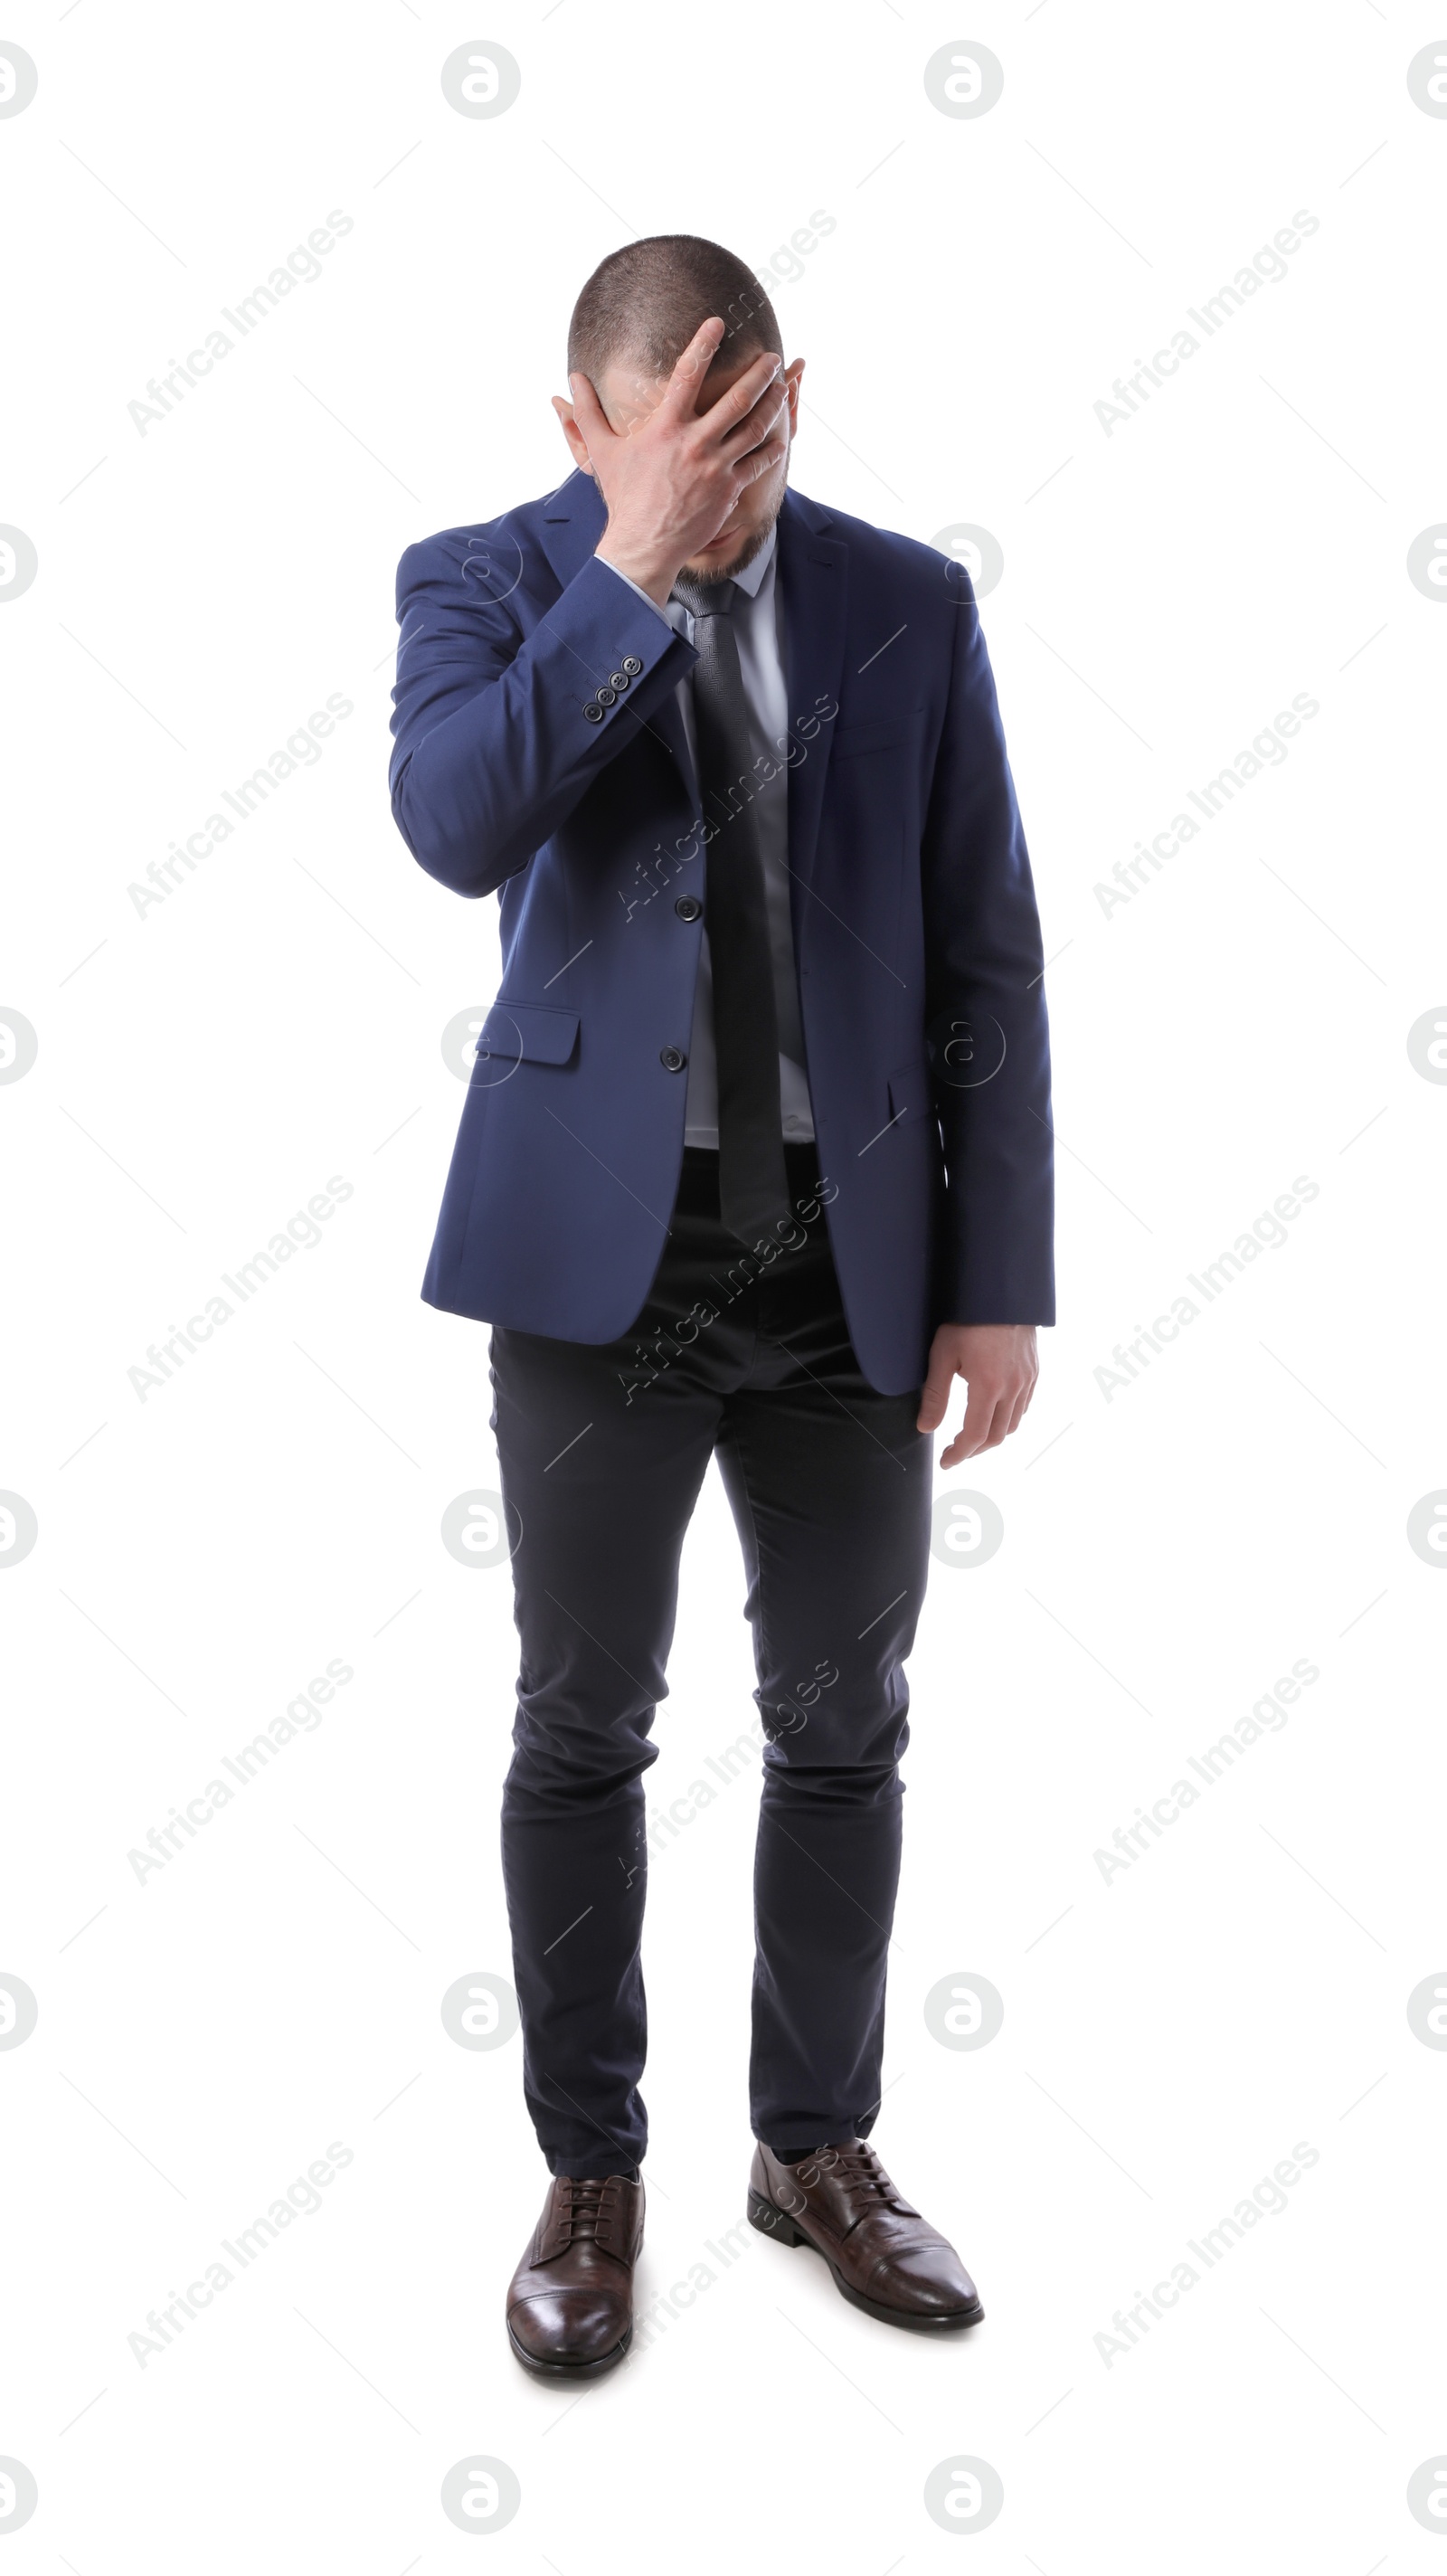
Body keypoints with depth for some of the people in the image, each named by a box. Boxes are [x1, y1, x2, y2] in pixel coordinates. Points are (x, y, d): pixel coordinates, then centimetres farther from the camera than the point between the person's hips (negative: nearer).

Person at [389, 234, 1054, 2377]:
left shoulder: (909, 603, 4)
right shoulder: (485, 581, 0)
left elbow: (987, 955, 3)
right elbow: (455, 827, -22)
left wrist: (998, 1281, -1)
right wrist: (633, 569, -23)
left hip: (850, 1253, 2)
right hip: (602, 1243, -2)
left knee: (844, 1726, 12)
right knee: (585, 1730, 8)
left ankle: (818, 2146, 33)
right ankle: (591, 2172, 29)